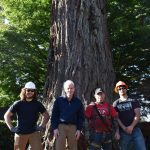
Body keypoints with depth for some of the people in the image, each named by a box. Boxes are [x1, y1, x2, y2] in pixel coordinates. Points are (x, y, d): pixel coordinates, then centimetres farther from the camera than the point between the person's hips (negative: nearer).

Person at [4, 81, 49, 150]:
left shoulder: (37, 104, 4)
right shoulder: (18, 104, 0)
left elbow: (46, 115, 15)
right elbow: (7, 115, 5)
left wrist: (42, 126, 5)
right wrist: (11, 127, -2)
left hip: (34, 133, 0)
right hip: (20, 133, 0)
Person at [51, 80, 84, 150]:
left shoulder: (78, 102, 6)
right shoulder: (59, 100, 1)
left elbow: (81, 117, 9)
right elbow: (54, 115, 1)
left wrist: (79, 129, 1)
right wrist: (55, 128, -6)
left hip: (73, 127, 2)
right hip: (61, 126, -2)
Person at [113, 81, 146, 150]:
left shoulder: (133, 101, 10)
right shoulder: (116, 103, 9)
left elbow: (137, 115, 1)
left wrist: (131, 126, -13)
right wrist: (124, 128, -13)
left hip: (135, 129, 0)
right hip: (123, 131, 0)